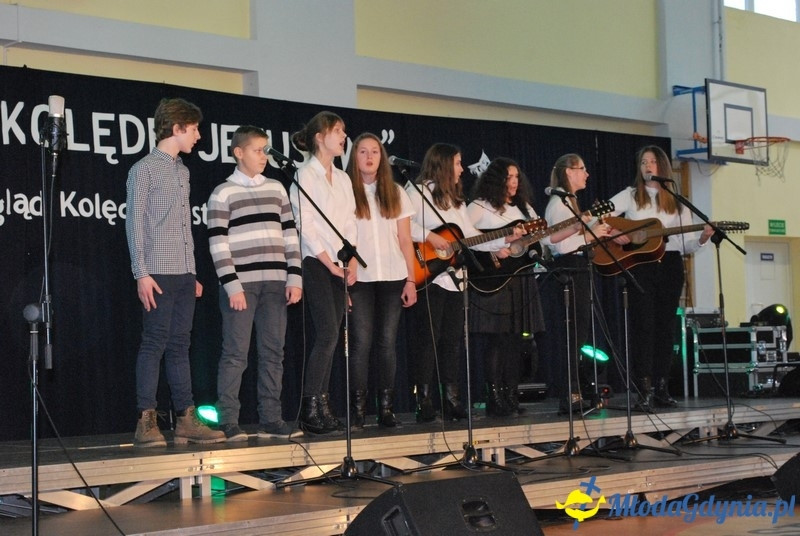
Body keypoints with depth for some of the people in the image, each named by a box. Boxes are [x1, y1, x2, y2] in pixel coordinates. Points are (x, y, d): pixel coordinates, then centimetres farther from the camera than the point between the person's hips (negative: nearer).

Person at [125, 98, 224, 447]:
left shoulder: (183, 171, 19)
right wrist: (141, 273, -14)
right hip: (159, 273, -7)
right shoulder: (144, 169, -2)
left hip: (184, 274, 7)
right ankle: (146, 422, -5)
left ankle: (186, 420, 8)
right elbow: (135, 222, -7)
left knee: (180, 345, 7)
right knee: (155, 343, -7)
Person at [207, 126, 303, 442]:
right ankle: (228, 423, -2)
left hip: (275, 283, 5)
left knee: (273, 353, 6)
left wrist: (294, 278, 5)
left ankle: (270, 420, 12)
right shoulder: (223, 193, 0)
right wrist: (232, 286, -13)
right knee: (235, 354, -5)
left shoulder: (276, 189, 15)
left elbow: (290, 235, 14)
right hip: (241, 284, -5)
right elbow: (218, 245, -6)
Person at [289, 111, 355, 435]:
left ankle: (321, 408, 8)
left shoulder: (343, 179, 17)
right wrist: (330, 263, -13)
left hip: (339, 265, 7)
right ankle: (310, 411, -10)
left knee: (330, 336, 4)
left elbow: (350, 223, 15)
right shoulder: (305, 176, -5)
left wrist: (352, 262, 2)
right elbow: (306, 226, -11)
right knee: (328, 334, -14)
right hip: (316, 263, -7)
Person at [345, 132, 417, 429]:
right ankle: (358, 409, -3)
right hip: (359, 279, -2)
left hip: (392, 278, 2)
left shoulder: (395, 193, 12)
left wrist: (411, 280, 4)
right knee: (361, 342, -7)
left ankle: (386, 407, 5)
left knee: (387, 342, 0)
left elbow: (405, 240, 11)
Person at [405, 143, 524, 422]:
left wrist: (505, 239, 6)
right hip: (428, 276, -8)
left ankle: (452, 399, 13)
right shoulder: (418, 192, -4)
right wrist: (429, 236, -21)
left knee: (452, 339, 8)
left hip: (454, 278, 8)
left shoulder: (456, 200, 21)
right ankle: (424, 401, -2)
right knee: (428, 337, -6)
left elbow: (471, 236, 16)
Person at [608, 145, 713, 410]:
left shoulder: (677, 202, 14)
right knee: (643, 326, -8)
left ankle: (662, 388, 7)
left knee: (666, 326, 2)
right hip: (639, 265, -2)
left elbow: (686, 245, 11)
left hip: (670, 266, 3)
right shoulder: (630, 195, 8)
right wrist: (612, 232, -19)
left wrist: (702, 238, -9)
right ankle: (645, 390, -10)